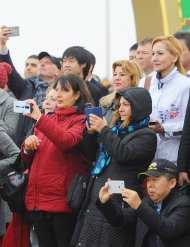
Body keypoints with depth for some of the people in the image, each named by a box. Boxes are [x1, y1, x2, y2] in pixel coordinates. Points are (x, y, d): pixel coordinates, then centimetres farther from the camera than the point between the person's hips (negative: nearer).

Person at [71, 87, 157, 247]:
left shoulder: (146, 136, -3)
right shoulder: (116, 129, 20)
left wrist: (103, 130, -12)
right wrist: (91, 132, 6)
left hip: (118, 201, -7)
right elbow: (91, 156, 22)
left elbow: (123, 153, -18)